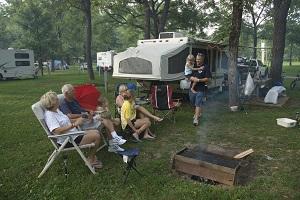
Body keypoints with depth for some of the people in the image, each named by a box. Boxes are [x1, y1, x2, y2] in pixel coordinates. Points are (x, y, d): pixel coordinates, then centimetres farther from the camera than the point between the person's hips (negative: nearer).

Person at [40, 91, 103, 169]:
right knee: (96, 136, -17)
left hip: (74, 135, 10)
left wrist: (77, 120, 2)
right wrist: (74, 124, -32)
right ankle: (91, 160, 2)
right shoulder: (49, 115, -19)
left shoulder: (56, 110, 11)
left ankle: (92, 156, 14)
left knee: (96, 132, 9)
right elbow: (58, 131, -32)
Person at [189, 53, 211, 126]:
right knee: (193, 102, 17)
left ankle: (196, 119, -5)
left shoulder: (205, 67, -6)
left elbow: (207, 79, -9)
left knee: (198, 104, -7)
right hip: (192, 88, 6)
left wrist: (198, 80, -20)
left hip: (200, 89, -6)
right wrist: (191, 78, -10)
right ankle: (199, 112, 43)